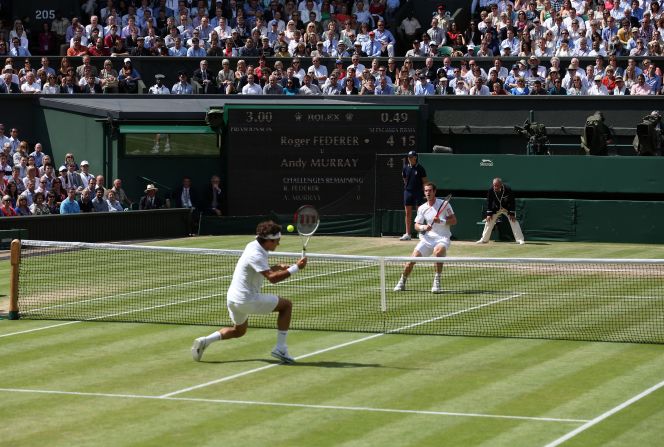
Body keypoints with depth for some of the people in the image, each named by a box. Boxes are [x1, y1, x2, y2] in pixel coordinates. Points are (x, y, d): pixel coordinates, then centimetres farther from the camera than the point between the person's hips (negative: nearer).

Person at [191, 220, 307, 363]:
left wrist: (277, 267, 8)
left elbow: (263, 271, 24)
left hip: (233, 299, 10)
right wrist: (295, 268, -31)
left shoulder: (253, 246, 8)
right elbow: (272, 278, -31)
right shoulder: (256, 255, -22)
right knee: (286, 305, -1)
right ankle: (280, 348, -2)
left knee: (238, 331, 31)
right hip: (247, 300, -10)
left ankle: (205, 341, 13)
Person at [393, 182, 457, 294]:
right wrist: (423, 227, -15)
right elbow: (416, 225, 8)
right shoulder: (422, 208, 8)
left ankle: (437, 283, -27)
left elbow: (454, 221, -2)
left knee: (438, 251, -37)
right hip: (427, 238, 4)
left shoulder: (444, 204, -2)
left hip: (442, 238, -4)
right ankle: (402, 282, 8)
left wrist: (441, 221, -19)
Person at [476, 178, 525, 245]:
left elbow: (512, 202, -21)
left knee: (514, 221, -14)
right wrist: (489, 214, -15)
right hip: (496, 208, 3)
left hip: (507, 208, -3)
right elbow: (489, 202, -12)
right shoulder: (491, 190, -23)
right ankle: (484, 239, 13)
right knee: (489, 221, -1)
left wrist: (512, 214, -24)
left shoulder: (508, 189, -29)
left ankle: (520, 240, -10)